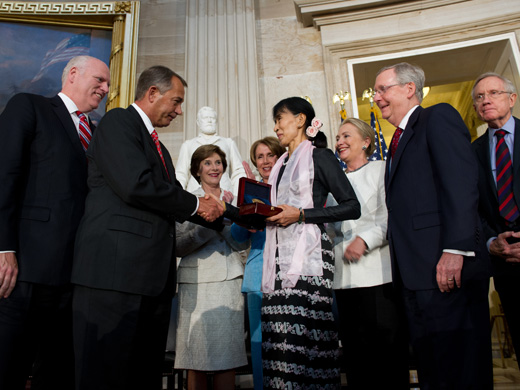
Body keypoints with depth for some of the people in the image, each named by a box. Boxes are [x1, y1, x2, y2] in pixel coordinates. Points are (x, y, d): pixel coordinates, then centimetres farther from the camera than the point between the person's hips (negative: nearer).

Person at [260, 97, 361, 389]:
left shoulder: (320, 156, 1)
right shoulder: (281, 164, 22)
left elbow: (352, 207, -6)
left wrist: (301, 215, -13)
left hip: (308, 254, -6)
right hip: (279, 254, 7)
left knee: (304, 335, -9)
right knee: (280, 339, 2)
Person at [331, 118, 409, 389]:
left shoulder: (381, 170, 3)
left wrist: (365, 239, -18)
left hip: (379, 274, -5)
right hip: (344, 278, 5)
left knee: (386, 348, -1)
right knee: (354, 354, 10)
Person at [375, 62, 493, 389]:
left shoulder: (439, 117, 0)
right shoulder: (401, 139, 24)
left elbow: (461, 183, -14)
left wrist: (455, 248, -23)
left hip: (446, 268, -8)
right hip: (416, 275, 9)